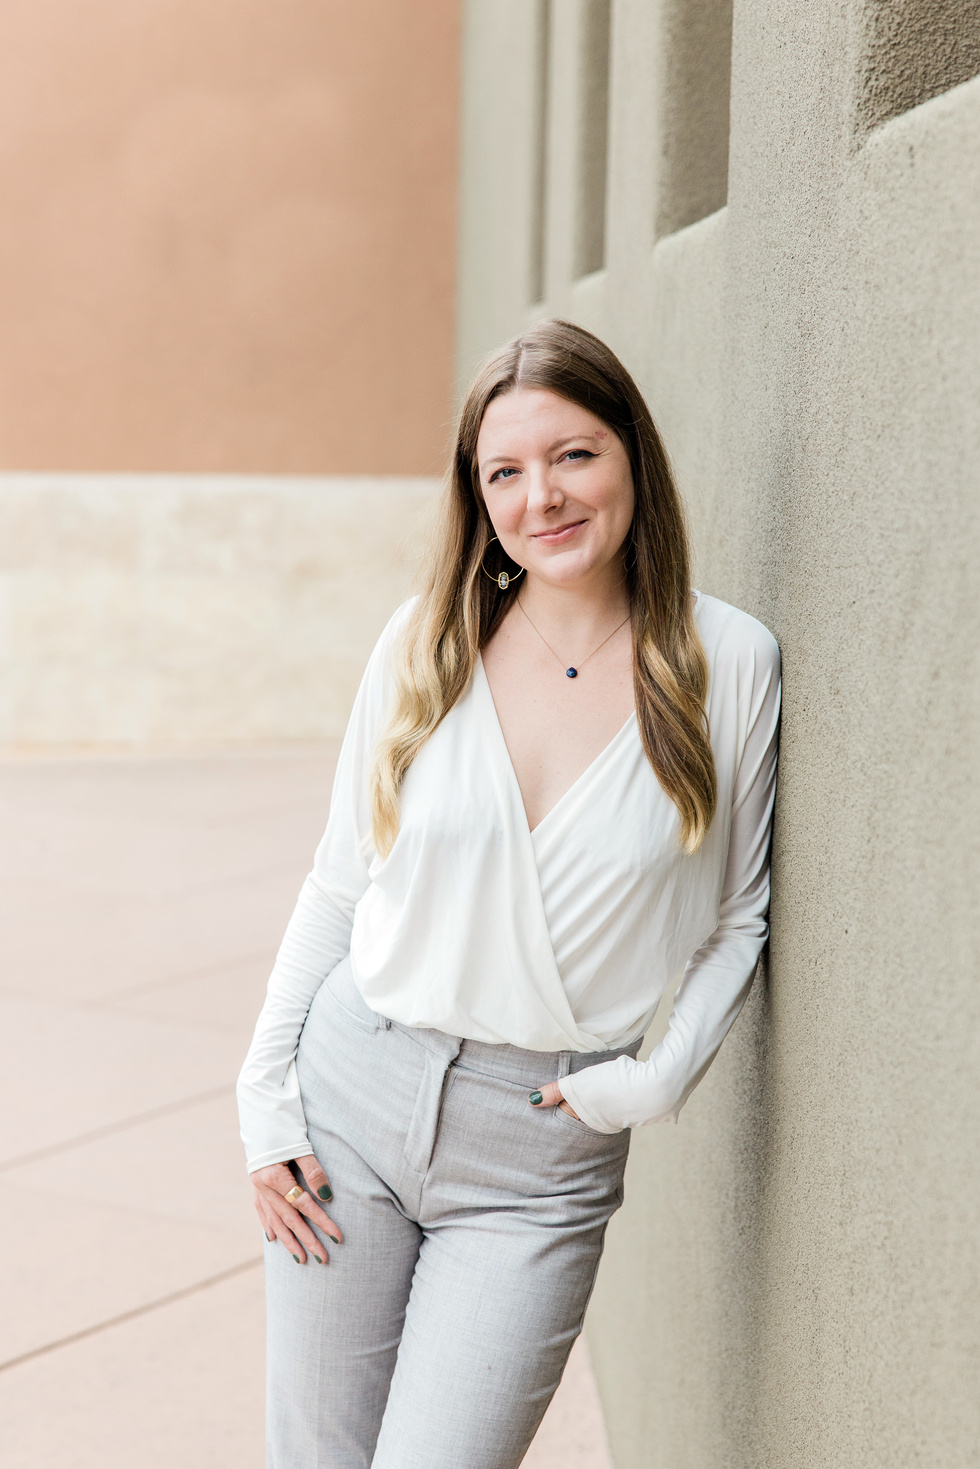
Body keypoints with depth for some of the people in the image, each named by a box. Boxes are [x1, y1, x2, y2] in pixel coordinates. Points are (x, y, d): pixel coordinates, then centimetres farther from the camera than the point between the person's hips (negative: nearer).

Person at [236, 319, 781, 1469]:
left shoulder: (730, 665, -6)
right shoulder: (425, 643, -1)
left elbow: (740, 914, 4)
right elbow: (338, 885, 6)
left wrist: (656, 1081, -9)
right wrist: (265, 1100, 2)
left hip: (545, 1147, -2)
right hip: (353, 1088, 2)